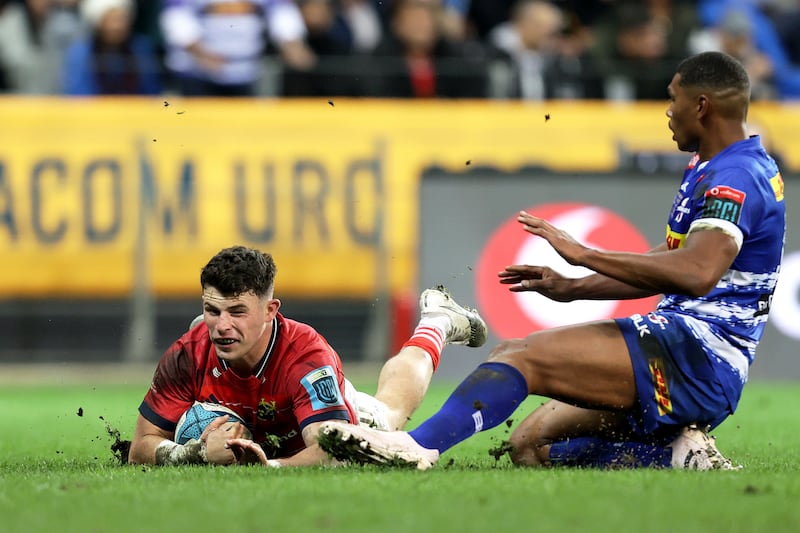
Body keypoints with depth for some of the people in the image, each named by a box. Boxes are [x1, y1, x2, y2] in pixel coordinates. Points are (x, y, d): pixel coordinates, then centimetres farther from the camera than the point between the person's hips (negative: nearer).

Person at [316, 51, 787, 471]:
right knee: (530, 445, 7)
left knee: (521, 353, -22)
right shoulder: (705, 172, 21)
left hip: (696, 353, -11)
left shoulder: (736, 177, -14)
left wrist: (584, 253, -27)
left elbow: (696, 273, -31)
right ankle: (676, 452, -4)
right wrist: (573, 288, 19)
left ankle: (419, 445, -37)